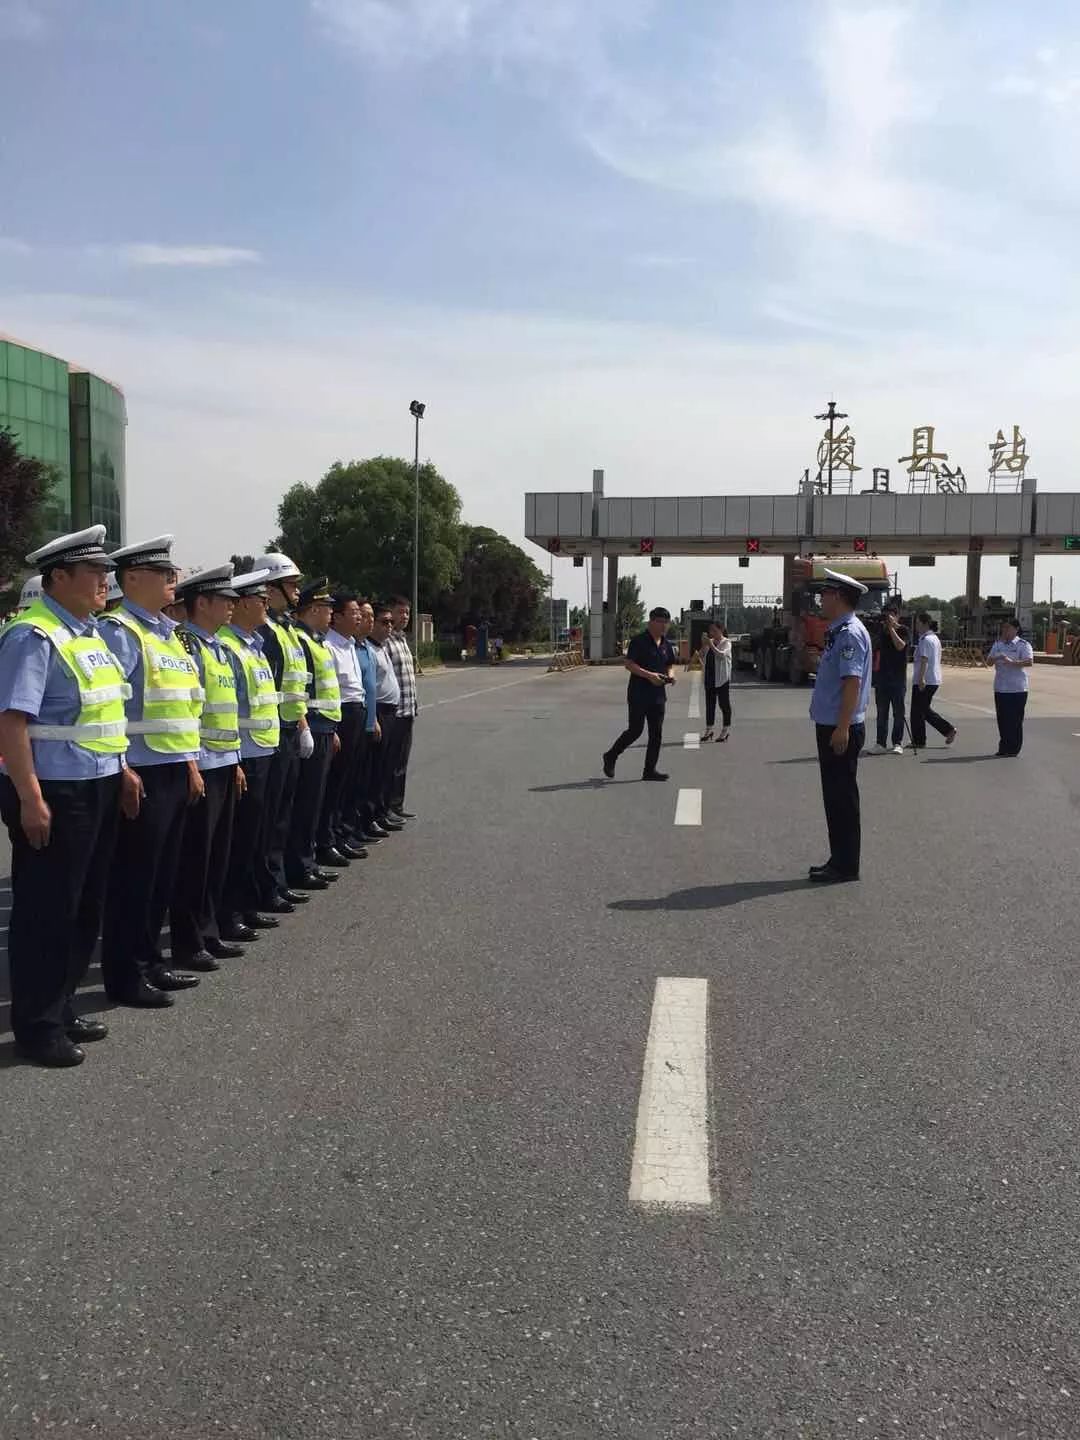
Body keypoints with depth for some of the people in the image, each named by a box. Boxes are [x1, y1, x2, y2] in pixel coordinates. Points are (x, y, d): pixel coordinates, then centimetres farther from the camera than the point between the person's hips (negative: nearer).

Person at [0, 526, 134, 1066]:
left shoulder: (89, 632, 12)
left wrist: (122, 769, 16)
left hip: (99, 789, 9)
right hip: (54, 793, -9)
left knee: (85, 908, 17)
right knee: (46, 913, 2)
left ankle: (61, 1008, 31)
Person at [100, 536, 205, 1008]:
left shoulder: (167, 632, 16)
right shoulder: (118, 631, -12)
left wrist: (191, 765, 19)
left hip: (175, 772, 9)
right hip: (142, 775, -9)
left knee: (163, 875, 15)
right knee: (133, 877, 1)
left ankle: (150, 961, 28)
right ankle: (124, 975, 11)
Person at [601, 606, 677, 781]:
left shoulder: (666, 644, 11)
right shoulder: (639, 641, -10)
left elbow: (670, 665, 21)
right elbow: (629, 664, -15)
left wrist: (670, 675, -1)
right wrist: (649, 675, -24)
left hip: (658, 694, 7)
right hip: (638, 693, -7)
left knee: (656, 733, 5)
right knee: (635, 729, -3)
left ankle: (650, 770, 11)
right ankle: (610, 756, 18)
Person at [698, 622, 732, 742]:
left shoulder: (726, 643, -5)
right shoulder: (710, 642, 13)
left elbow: (722, 654, -21)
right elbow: (702, 657, 11)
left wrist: (710, 645, -23)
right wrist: (704, 646, -4)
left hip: (722, 678, -6)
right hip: (709, 678, 6)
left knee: (724, 703, 0)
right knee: (709, 704, 9)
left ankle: (726, 730, 6)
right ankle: (709, 729, 15)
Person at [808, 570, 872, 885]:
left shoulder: (850, 633, -16)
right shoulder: (838, 632, 14)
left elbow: (852, 682, -24)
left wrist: (842, 728, -27)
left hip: (841, 730, -10)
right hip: (830, 727, 10)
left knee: (842, 798, -2)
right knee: (834, 797, 15)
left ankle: (846, 866, 5)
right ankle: (839, 859, 24)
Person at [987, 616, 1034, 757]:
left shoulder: (1023, 644, -5)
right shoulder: (997, 644, 13)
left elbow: (1029, 662, -17)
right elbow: (988, 661, 9)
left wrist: (1012, 662, -29)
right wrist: (996, 658, -13)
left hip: (1017, 689, -5)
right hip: (1000, 688, 5)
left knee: (1015, 720, -1)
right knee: (1002, 719, 9)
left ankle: (1014, 749, 6)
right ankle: (1004, 747, 18)